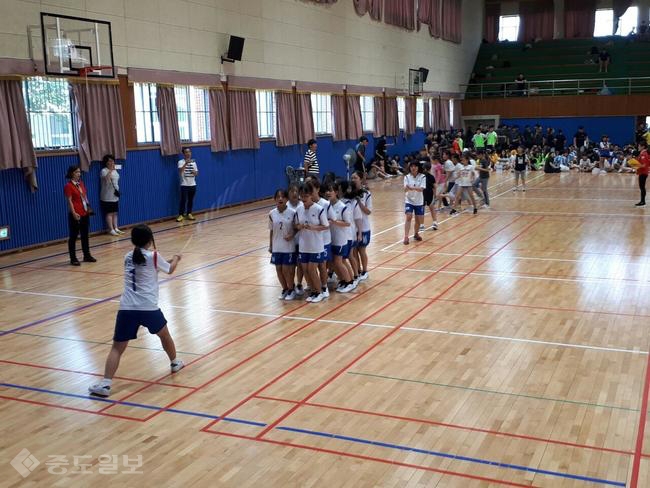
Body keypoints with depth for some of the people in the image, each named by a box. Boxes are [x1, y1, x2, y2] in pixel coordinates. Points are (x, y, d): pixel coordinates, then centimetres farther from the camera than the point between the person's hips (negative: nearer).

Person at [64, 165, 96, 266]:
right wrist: (74, 213, -22)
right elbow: (69, 201, -15)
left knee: (85, 235, 14)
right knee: (73, 236, 1)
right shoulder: (68, 186, -11)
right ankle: (73, 259, 6)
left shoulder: (81, 183, 11)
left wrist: (88, 206, 8)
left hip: (85, 213, 8)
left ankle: (87, 255, 24)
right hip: (76, 215, -8)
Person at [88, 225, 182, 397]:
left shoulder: (128, 257, 13)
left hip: (127, 308, 2)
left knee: (117, 348, 2)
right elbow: (170, 270, 19)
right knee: (164, 335, 25)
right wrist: (176, 259, 40)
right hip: (148, 308, -2)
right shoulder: (153, 256, 0)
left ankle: (105, 384, -11)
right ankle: (175, 363, 45)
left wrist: (166, 261, 40)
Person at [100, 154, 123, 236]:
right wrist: (110, 170, -31)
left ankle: (116, 228, 16)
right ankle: (111, 230, -3)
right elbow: (107, 179, -32)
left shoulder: (114, 170, 14)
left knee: (115, 213, 11)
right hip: (107, 197, -8)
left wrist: (117, 190, 20)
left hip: (115, 195, 8)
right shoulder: (104, 171, -12)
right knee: (109, 213, -5)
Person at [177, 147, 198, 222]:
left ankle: (189, 214, 17)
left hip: (193, 184, 5)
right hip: (184, 185, -5)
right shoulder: (181, 162, -6)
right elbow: (180, 171, -25)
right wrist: (186, 163, -36)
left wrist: (194, 173, -10)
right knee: (183, 200, -8)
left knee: (191, 200, 8)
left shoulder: (193, 162, 10)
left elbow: (197, 173, 14)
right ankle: (181, 215, -3)